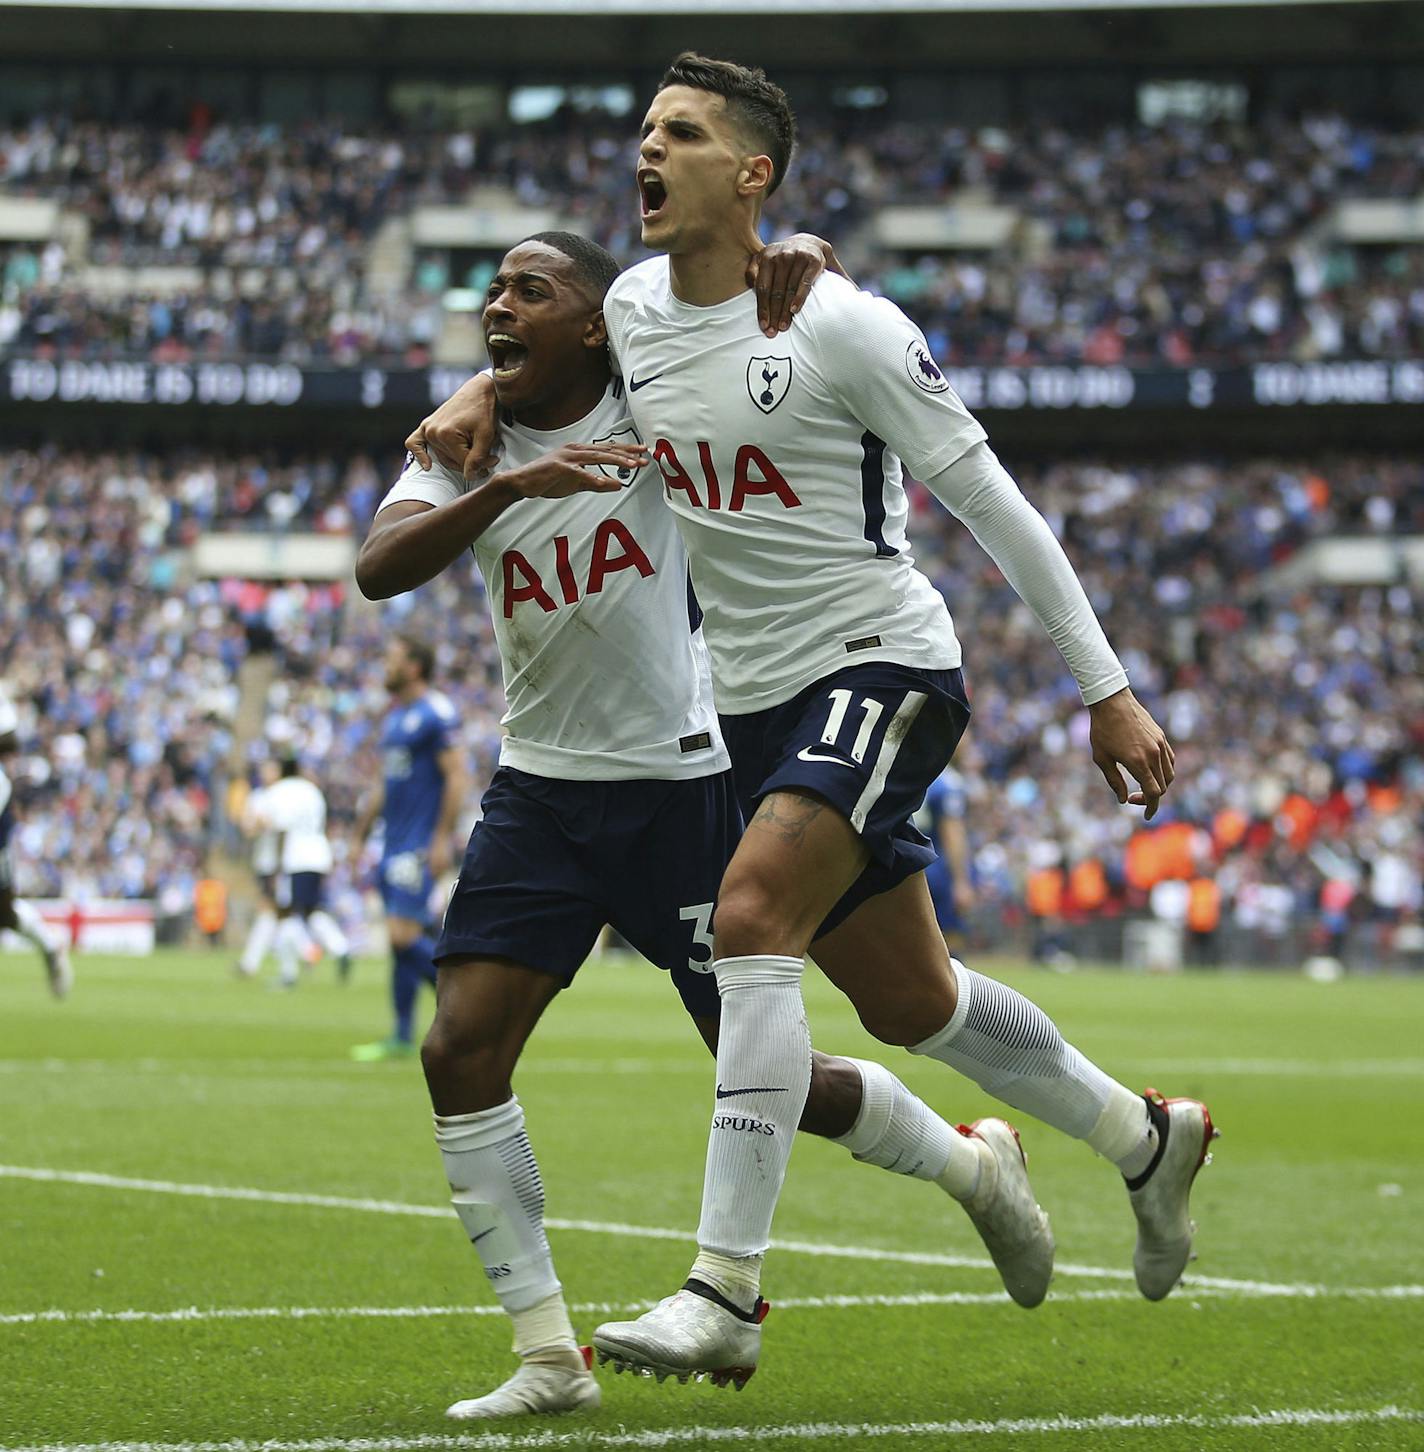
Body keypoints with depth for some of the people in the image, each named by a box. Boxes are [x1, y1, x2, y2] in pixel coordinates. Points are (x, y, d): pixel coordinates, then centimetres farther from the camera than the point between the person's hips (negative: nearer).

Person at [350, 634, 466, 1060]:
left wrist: (442, 839, -20)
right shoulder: (394, 716, 16)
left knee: (404, 935, -15)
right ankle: (402, 1037, 9)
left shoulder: (435, 713, -11)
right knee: (399, 940, 7)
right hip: (394, 845, 9)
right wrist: (360, 836, 23)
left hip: (421, 846, -9)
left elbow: (457, 778, -16)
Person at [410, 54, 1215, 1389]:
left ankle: (724, 1294, -28)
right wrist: (481, 392, 4)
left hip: (882, 669, -7)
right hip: (756, 702, 8)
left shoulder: (839, 327, -16)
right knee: (907, 1002, 15)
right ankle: (1145, 1137, 40)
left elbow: (991, 502, -11)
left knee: (751, 917, -28)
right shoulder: (633, 307, 3)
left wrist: (1106, 690, -11)